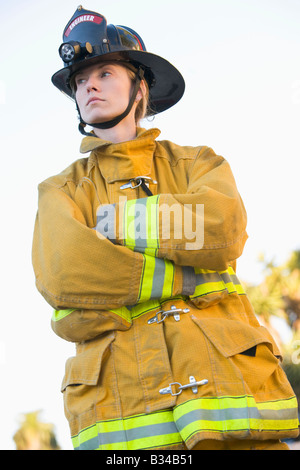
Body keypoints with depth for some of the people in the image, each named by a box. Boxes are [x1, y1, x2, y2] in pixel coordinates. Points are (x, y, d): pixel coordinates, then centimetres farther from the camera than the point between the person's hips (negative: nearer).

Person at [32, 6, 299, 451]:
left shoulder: (198, 164, 19)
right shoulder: (61, 190, 18)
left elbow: (222, 231, -5)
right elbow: (60, 272, -4)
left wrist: (116, 219, 1)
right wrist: (189, 279, -5)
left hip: (228, 381, 1)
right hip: (121, 406, 0)